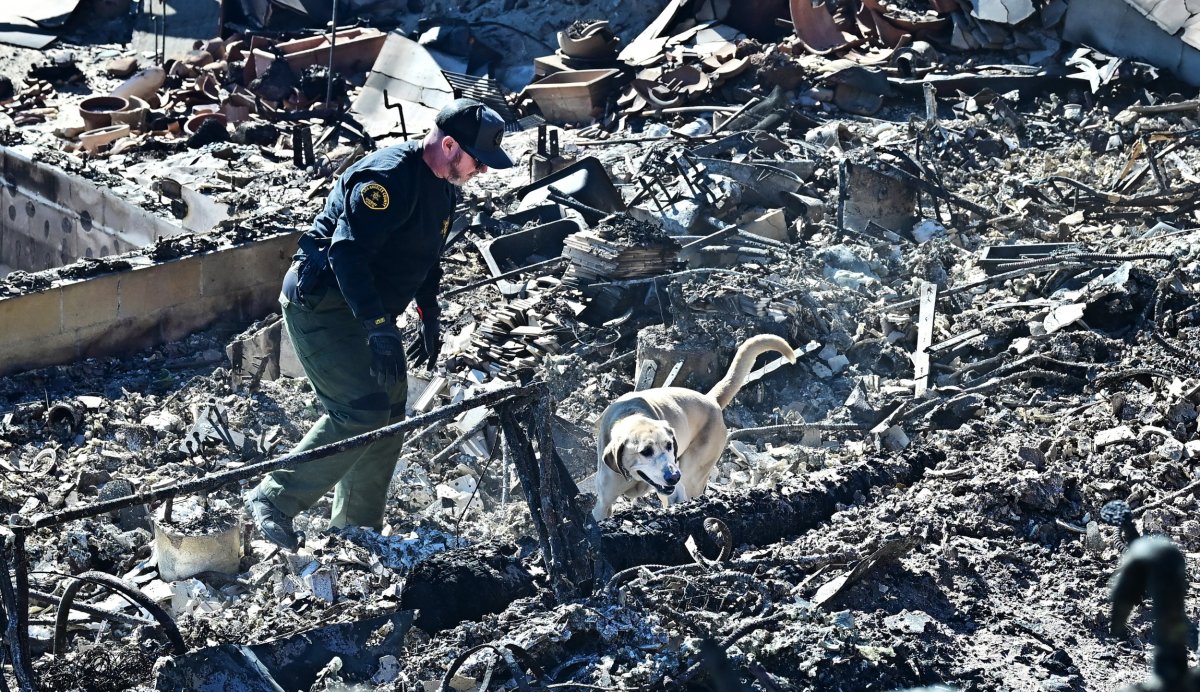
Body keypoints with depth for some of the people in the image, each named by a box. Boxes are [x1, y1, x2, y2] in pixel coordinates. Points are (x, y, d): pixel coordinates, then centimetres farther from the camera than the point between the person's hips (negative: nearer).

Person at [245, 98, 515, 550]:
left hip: (369, 311, 10)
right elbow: (347, 251, -32)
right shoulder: (389, 178, -24)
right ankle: (273, 500, -10)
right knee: (363, 411, -20)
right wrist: (378, 328, -37)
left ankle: (357, 533, 21)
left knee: (390, 419, 10)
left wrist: (430, 321, 23)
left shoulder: (444, 188, 9)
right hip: (322, 305, -10)